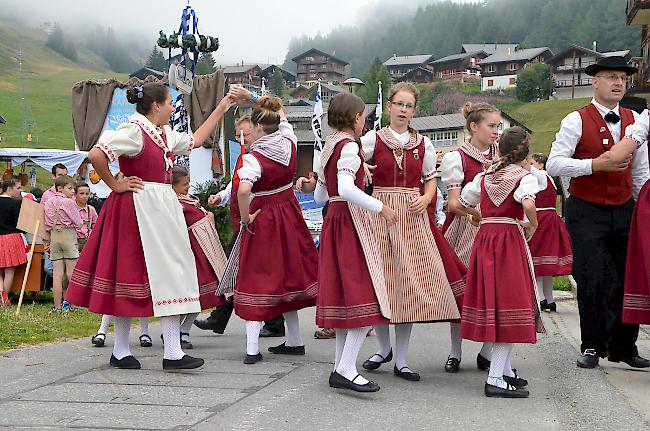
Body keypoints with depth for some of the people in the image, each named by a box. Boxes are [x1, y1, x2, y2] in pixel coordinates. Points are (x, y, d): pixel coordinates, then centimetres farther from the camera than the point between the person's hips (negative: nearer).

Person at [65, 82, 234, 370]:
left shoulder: (165, 134, 16)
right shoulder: (133, 131, -13)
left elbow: (194, 140, 31)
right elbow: (96, 155, -23)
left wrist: (221, 109, 32)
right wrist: (115, 185, -13)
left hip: (162, 208, 10)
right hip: (139, 208, -10)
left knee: (168, 273, 4)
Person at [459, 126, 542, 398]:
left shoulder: (483, 176, 11)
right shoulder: (525, 177, -6)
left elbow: (462, 204, 13)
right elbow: (528, 203, -25)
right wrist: (532, 225, -9)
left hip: (484, 239, 6)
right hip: (510, 239, -6)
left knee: (493, 304, 13)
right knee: (508, 306, -4)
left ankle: (506, 371, 25)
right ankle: (495, 379, -9)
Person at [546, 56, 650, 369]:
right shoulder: (577, 121, -5)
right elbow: (554, 165, -13)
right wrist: (595, 164, -21)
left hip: (624, 211, 4)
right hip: (586, 212, -4)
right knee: (593, 281, -2)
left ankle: (623, 348, 18)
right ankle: (592, 346, 14)